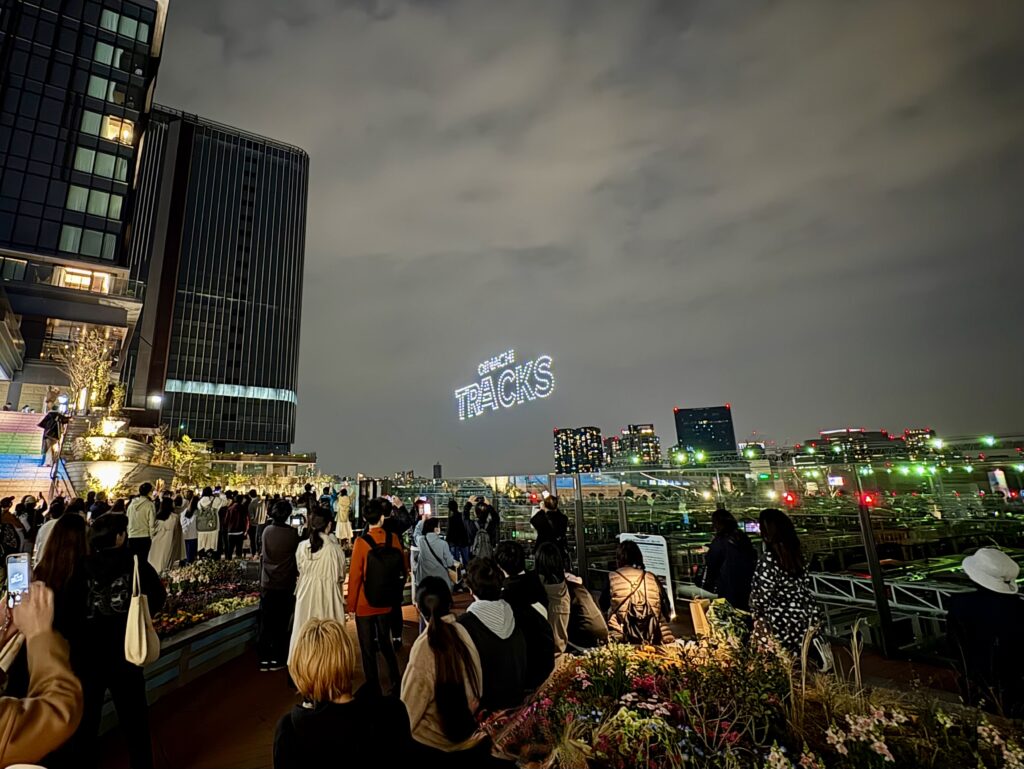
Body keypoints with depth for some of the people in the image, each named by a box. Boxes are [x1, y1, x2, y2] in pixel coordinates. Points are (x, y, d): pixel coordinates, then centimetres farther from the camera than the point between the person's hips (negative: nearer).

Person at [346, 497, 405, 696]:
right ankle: (395, 682, 23)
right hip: (386, 603, 3)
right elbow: (402, 569, 2)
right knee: (385, 642, 23)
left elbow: (355, 576, -15)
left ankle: (373, 689, 22)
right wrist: (395, 593, 16)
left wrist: (351, 605, -3)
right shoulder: (393, 539, -8)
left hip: (364, 605, -3)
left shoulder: (361, 542, -17)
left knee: (368, 649, 13)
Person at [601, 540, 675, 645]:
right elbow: (667, 614, 14)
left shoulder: (611, 579, 2)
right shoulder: (653, 579, 9)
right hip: (653, 642, 3)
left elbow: (603, 606, 15)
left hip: (622, 643, -3)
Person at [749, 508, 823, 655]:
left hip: (782, 624, -7)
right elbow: (804, 586, 9)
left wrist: (755, 615, 3)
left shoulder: (769, 558, -21)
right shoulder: (796, 553, 2)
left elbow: (762, 595, -16)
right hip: (806, 619, 8)